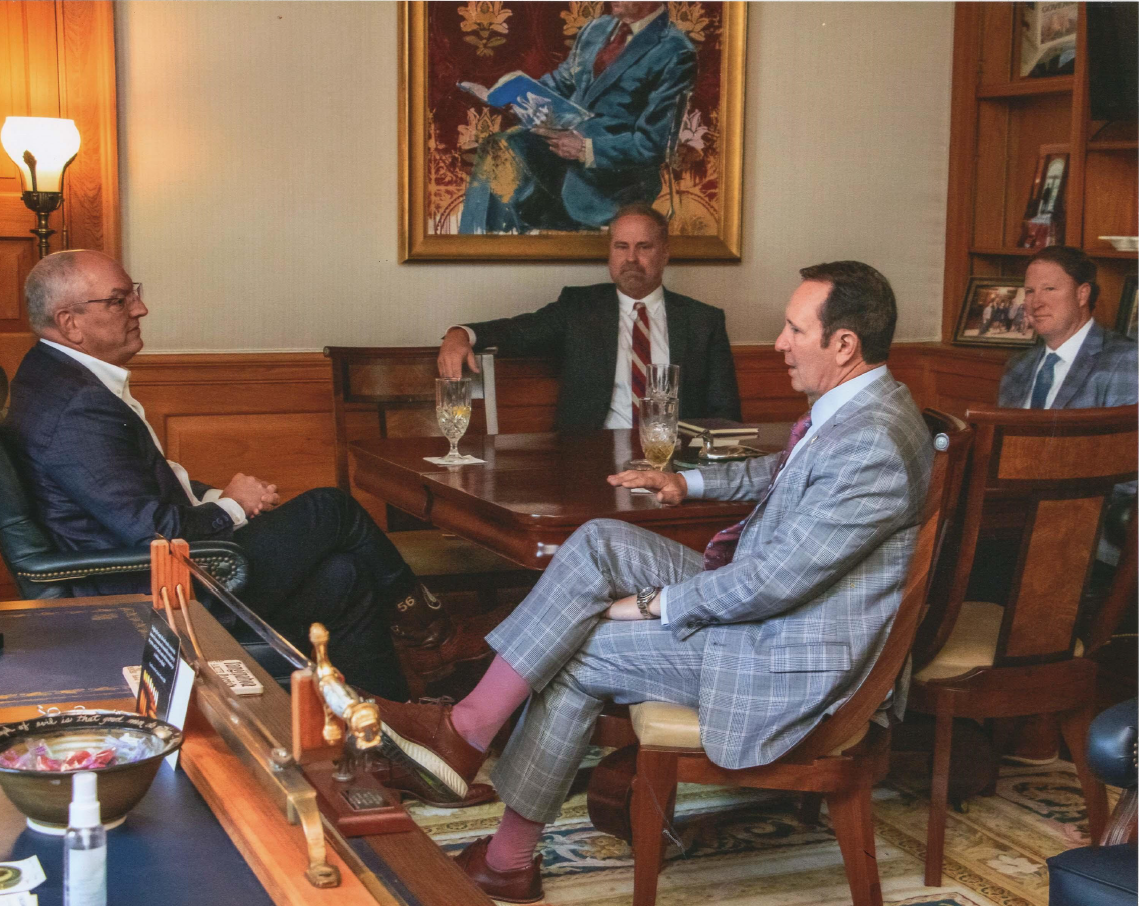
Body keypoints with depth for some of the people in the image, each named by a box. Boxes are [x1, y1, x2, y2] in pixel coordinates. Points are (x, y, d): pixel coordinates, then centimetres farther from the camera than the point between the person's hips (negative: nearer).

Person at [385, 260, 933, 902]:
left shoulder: (872, 445, -27)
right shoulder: (851, 406, 6)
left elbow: (776, 580, -27)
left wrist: (656, 604, -16)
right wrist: (688, 482, 19)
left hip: (790, 658, -9)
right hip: (758, 595, 9)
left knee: (579, 653, -10)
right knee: (600, 543, -5)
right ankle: (468, 730, -3)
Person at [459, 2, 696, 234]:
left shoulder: (675, 54, -9)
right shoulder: (597, 29, 13)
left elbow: (651, 146, -14)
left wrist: (587, 150, -24)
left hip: (616, 170, -7)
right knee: (498, 150, -20)